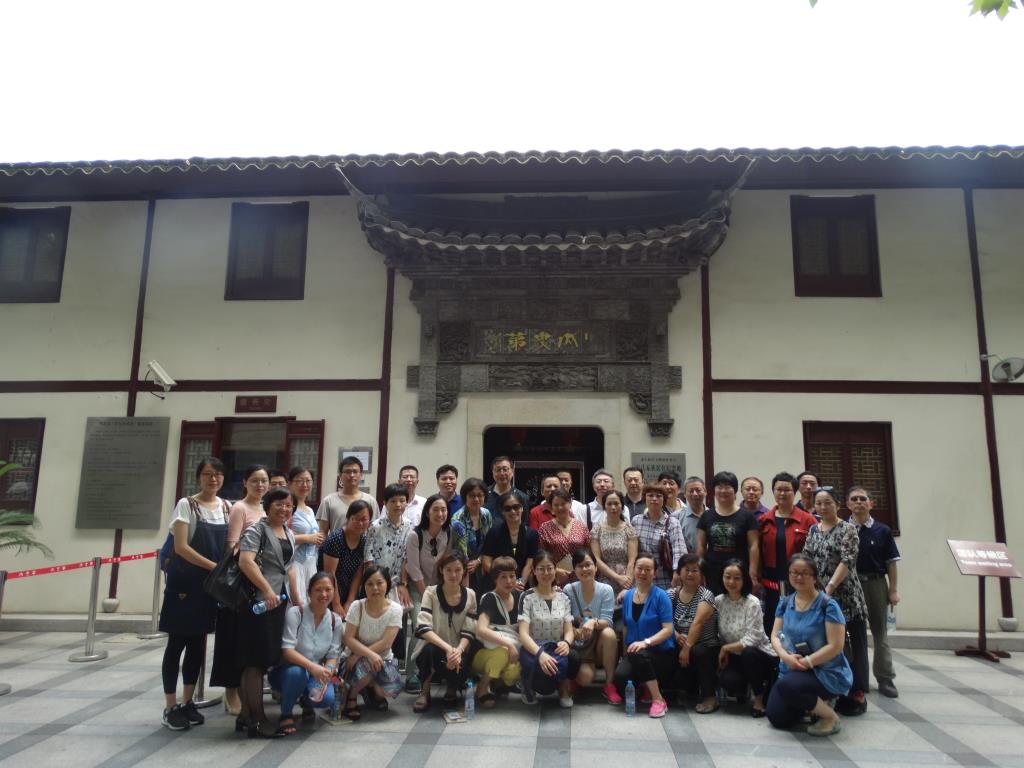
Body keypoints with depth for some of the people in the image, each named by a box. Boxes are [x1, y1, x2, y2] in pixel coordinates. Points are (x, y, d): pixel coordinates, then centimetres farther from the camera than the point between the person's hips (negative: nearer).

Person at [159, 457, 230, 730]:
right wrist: (214, 567, -20)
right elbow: (180, 547, -16)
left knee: (198, 642, 11)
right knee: (177, 642, 2)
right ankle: (170, 707, 12)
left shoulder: (227, 507, 7)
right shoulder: (186, 505, -9)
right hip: (185, 581, -5)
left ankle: (187, 702, 22)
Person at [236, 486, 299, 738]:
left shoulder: (289, 534, 16)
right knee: (257, 660, -3)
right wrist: (267, 590, -27)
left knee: (263, 659, 13)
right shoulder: (257, 530, -8)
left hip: (279, 601, 8)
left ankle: (246, 715, 24)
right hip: (258, 601, -8)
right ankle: (257, 720, 5)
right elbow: (245, 561, -21)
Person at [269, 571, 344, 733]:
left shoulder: (336, 621, -3)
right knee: (297, 672, -38)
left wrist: (326, 674, -25)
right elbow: (286, 650, -23)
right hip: (287, 670, -3)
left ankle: (306, 701, 12)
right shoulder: (295, 613, -16)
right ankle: (286, 713, -7)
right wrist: (312, 666, -38)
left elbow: (333, 656, -3)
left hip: (316, 673, 3)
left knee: (327, 698, -27)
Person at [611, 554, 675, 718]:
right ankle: (644, 689, 6)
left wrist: (646, 642, -27)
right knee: (619, 677, -28)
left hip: (661, 653, -4)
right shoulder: (627, 596, 9)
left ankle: (659, 700, -17)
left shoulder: (661, 596, -7)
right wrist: (624, 652, 12)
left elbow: (668, 629, -14)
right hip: (634, 652, 4)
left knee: (639, 655, -38)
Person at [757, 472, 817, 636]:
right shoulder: (763, 521, 6)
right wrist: (758, 581, 1)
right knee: (771, 626, 8)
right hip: (771, 585, 2)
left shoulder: (807, 520, -1)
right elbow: (757, 553, 5)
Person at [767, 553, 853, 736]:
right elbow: (775, 635, 3)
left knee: (787, 685, -33)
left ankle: (831, 717, -8)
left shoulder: (828, 605, -14)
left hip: (826, 672, -6)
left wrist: (806, 662, -21)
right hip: (792, 670, 6)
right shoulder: (785, 603, 4)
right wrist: (786, 656, -17)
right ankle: (811, 703, 25)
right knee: (777, 719, -4)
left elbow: (835, 646, -18)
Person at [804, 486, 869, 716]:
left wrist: (830, 587, -20)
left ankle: (857, 694, 13)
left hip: (845, 595, -5)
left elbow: (847, 561, -15)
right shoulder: (813, 530, 11)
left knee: (852, 645, 2)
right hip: (819, 595, 5)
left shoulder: (847, 529, -5)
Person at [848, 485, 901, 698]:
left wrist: (893, 590, -2)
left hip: (876, 584, 1)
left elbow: (891, 562, 1)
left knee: (879, 631, 9)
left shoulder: (882, 531, -1)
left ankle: (885, 679, 16)